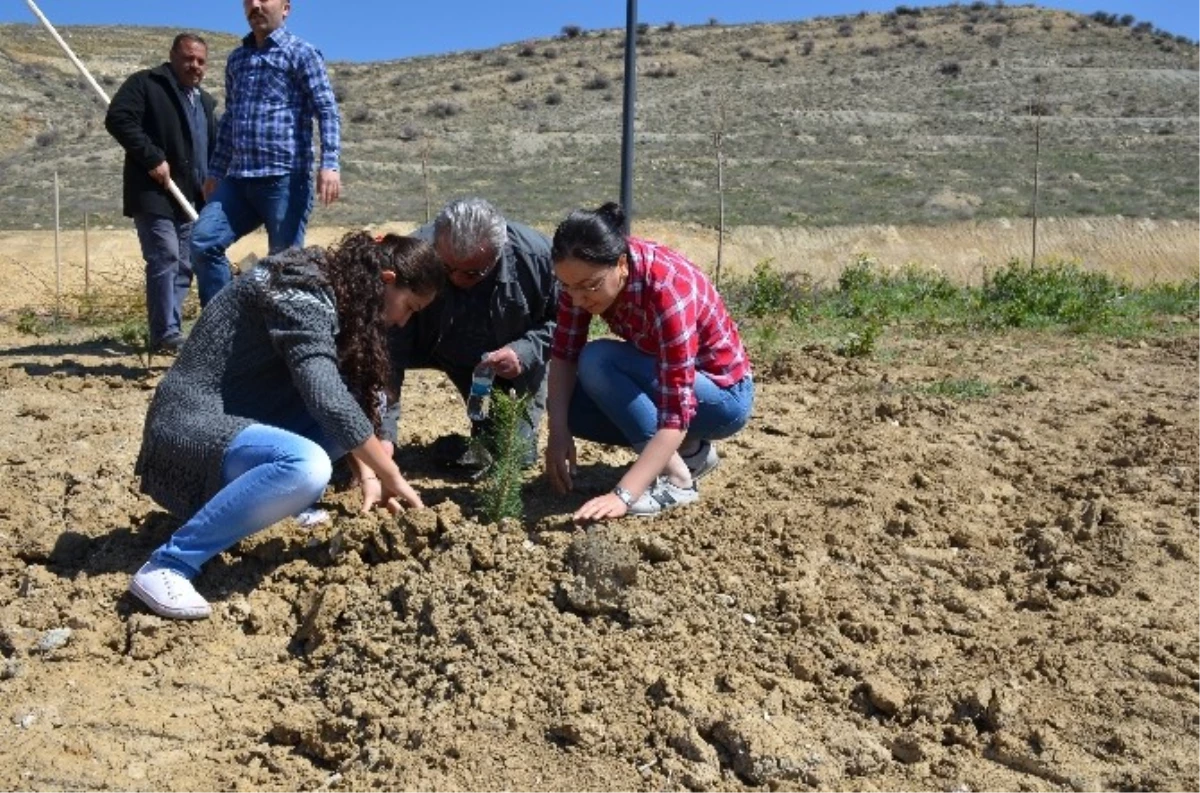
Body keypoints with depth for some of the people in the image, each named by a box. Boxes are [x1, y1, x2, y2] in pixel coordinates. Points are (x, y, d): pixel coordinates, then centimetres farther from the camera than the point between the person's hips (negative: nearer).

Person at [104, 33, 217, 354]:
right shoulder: (145, 83, -1)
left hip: (191, 199, 8)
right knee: (165, 258, -16)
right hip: (154, 193, -8)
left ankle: (169, 331, 12)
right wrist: (152, 158, -20)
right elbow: (117, 118, -14)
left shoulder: (206, 102, 23)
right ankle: (166, 334, -16)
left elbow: (213, 150, 27)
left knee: (183, 265, 6)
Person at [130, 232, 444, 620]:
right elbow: (329, 401, -29)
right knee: (307, 466, -35)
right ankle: (167, 566, -22)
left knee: (359, 405, 0)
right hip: (192, 426, -9)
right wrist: (392, 478, -20)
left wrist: (368, 477, -2)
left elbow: (348, 393, 10)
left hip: (240, 415, 9)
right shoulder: (302, 295, -20)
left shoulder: (333, 293, 9)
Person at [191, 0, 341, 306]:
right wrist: (215, 171, 24)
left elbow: (327, 111, -7)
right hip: (238, 179, 6)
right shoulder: (236, 59, 20)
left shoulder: (301, 53, 2)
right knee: (203, 241, -6)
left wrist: (329, 165, -20)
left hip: (285, 178, -6)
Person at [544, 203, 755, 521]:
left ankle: (676, 478, -17)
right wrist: (559, 433, -25)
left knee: (597, 362, -27)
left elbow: (676, 415, -38)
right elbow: (564, 353, -11)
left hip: (723, 393, -7)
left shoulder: (667, 289, -35)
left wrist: (622, 495, -44)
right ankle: (690, 450, 4)